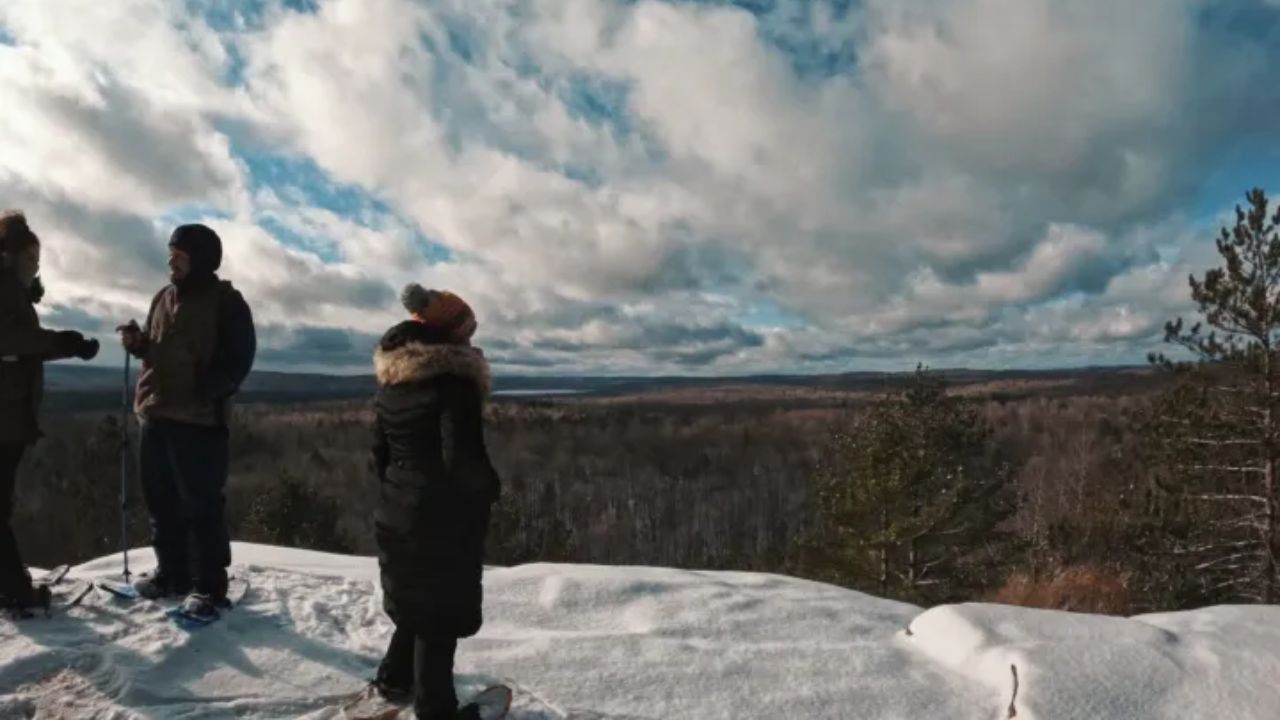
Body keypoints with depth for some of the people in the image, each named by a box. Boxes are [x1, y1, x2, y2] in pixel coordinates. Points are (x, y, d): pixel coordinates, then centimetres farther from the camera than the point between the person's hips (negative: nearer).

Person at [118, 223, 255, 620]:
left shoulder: (226, 302, -5)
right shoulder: (163, 297, 15)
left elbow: (239, 359, -8)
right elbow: (154, 350, 25)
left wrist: (207, 393, -17)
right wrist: (137, 342, 3)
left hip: (199, 419, -7)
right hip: (155, 414, 7)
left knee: (201, 505, -4)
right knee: (161, 501, 14)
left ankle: (208, 586, 4)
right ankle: (171, 572, 28)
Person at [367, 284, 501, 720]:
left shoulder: (389, 385, 7)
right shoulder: (454, 381, -19)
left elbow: (379, 452, 13)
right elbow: (462, 457, -24)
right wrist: (490, 489, -7)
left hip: (397, 513, 8)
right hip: (446, 518, -8)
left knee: (415, 602, 24)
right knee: (441, 610, 4)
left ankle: (394, 680, 39)